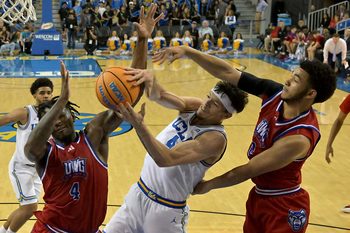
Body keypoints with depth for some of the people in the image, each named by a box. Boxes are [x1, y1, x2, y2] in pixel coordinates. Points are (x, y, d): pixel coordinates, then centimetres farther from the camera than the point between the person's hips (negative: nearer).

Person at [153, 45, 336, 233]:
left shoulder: (300, 137, -30)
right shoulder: (275, 93, -11)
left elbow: (248, 171, -23)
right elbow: (228, 72, -12)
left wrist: (207, 185, -13)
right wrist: (187, 52, -21)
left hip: (284, 208, -7)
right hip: (258, 196, 7)